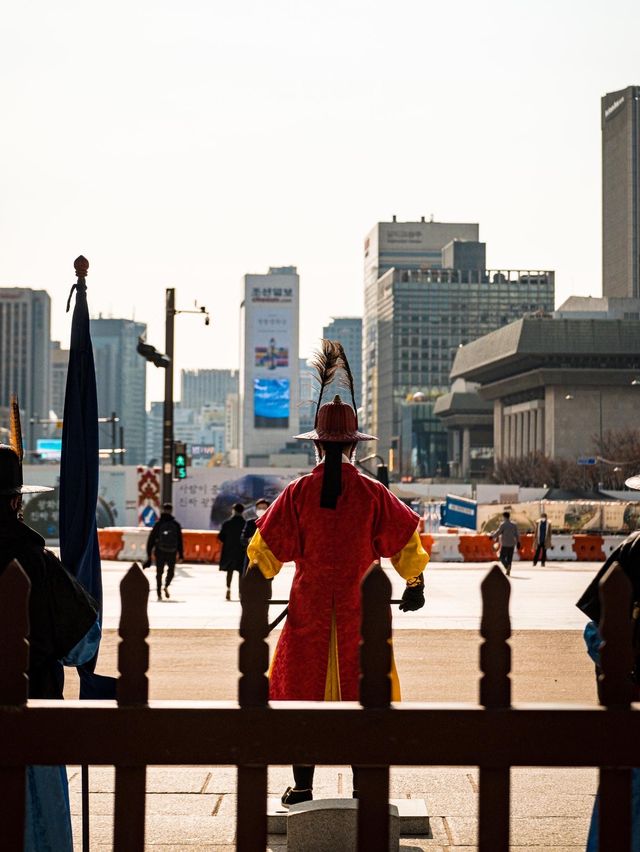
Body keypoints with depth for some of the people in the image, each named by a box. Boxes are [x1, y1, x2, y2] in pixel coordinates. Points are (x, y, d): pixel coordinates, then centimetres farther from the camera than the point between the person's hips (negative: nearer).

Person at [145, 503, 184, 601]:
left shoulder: (158, 524, -2)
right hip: (172, 553, 0)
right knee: (171, 571, 18)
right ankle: (166, 586, -8)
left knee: (159, 573, 11)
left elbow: (151, 539, -2)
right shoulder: (176, 525, 0)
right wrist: (181, 555, 4)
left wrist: (149, 553, 4)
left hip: (160, 553, 0)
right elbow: (180, 541, 0)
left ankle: (159, 594, 4)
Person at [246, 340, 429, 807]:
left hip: (309, 606, 0)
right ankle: (363, 786, 10)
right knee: (362, 694, 7)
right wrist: (415, 585, 19)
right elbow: (406, 540, 4)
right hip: (361, 606, 0)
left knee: (303, 689, 9)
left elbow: (266, 548, 2)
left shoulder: (298, 493, -5)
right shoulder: (373, 493, -6)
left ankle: (303, 786, 11)